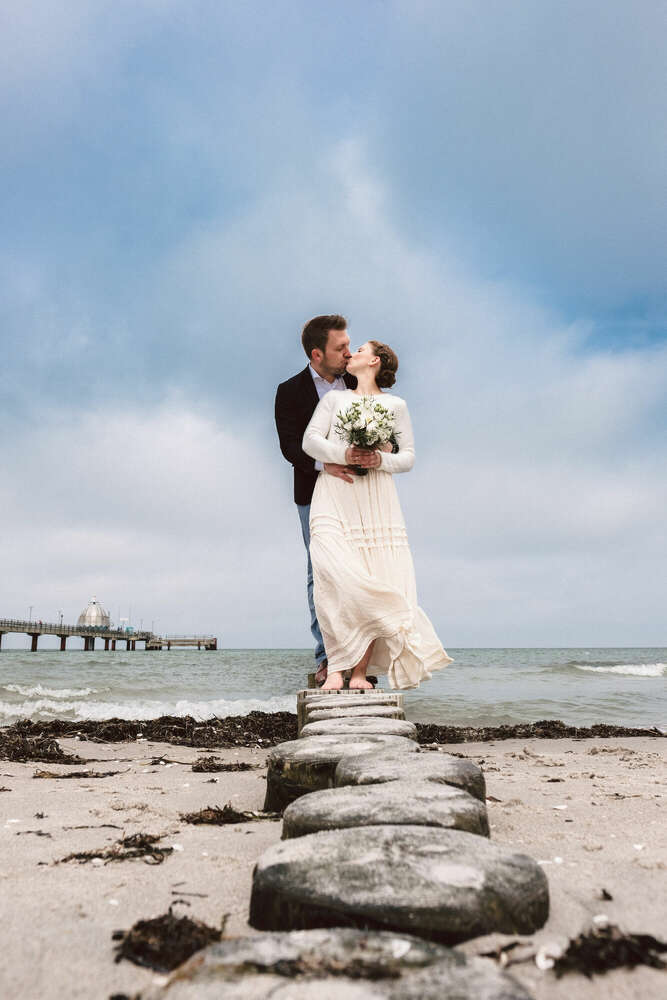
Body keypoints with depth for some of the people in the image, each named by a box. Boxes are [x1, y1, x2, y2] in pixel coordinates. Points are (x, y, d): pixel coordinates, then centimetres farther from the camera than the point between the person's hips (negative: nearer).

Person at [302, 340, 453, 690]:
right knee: (337, 578, -20)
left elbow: (408, 456, 11)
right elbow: (310, 440, 7)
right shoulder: (334, 398, 21)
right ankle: (335, 669, -14)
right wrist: (343, 455, -12)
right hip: (334, 495, 0)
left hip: (375, 499, 0)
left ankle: (360, 672, -5)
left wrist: (381, 460, -10)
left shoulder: (395, 404, 18)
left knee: (377, 586, -12)